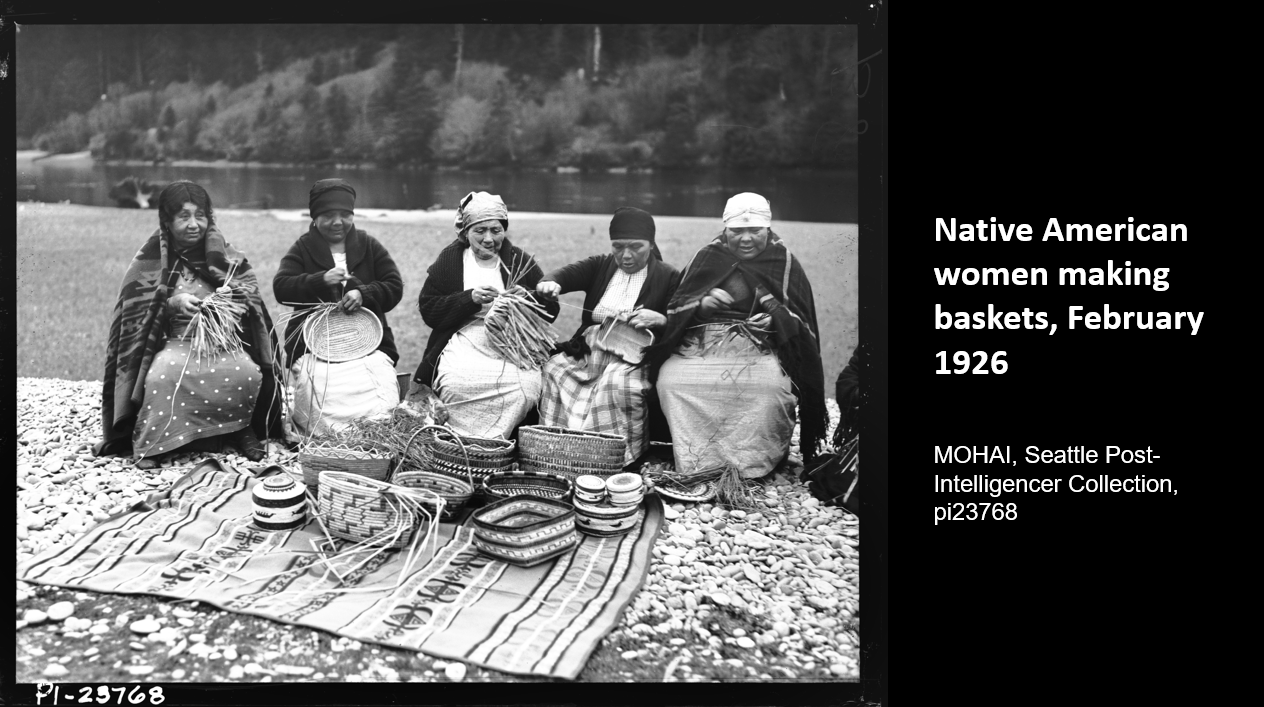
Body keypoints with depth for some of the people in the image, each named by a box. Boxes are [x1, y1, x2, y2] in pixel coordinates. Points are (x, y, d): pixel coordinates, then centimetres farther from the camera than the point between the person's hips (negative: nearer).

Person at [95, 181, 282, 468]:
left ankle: (241, 430, -2)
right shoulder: (150, 260, 3)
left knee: (247, 373, -29)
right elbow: (134, 310, -1)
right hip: (171, 343, -1)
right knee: (164, 375, -35)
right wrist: (171, 303, -19)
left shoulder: (224, 254, 7)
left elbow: (249, 296, 4)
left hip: (221, 340, 1)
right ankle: (149, 441, -15)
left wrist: (231, 299, -18)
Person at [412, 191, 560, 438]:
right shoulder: (449, 260, 10)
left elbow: (551, 310, 11)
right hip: (463, 350, -1)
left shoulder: (520, 261, 12)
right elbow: (427, 310, 2)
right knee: (456, 384, -32)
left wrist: (527, 299, -11)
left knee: (526, 388, -28)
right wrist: (470, 299, -11)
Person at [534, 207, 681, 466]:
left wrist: (659, 320, -21)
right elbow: (570, 273, -2)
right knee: (552, 369, -20)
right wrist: (552, 282, -26)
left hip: (632, 357, -4)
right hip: (587, 350, 4)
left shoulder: (668, 277, 6)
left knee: (617, 385, -34)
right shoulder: (600, 266, 17)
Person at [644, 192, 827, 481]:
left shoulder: (785, 263, 9)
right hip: (699, 346, 2)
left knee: (772, 386, -35)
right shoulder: (707, 256, 14)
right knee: (670, 380, -26)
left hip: (759, 350, -2)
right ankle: (699, 466, -18)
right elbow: (674, 309, 12)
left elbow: (800, 325, 6)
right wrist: (702, 303, -9)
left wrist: (775, 310, -16)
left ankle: (750, 470, -20)